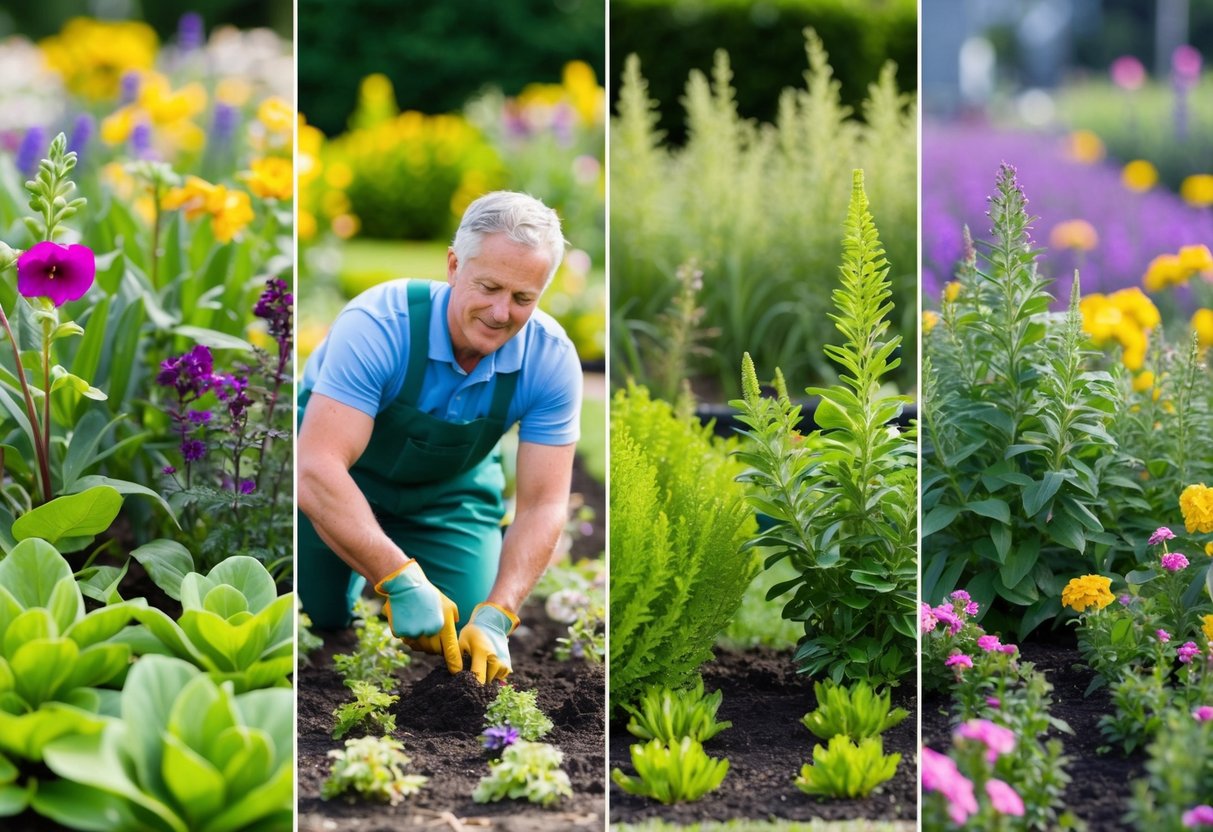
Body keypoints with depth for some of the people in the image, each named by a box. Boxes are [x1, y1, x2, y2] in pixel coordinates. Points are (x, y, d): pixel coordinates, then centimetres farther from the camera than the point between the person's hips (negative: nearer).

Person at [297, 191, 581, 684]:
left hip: (450, 489, 3)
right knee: (320, 615, -13)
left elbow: (542, 504, -22)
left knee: (467, 636, -9)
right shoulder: (378, 324, -37)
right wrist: (402, 582, -51)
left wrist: (495, 617, -35)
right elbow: (317, 472, -43)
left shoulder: (551, 360, -26)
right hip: (344, 479, -3)